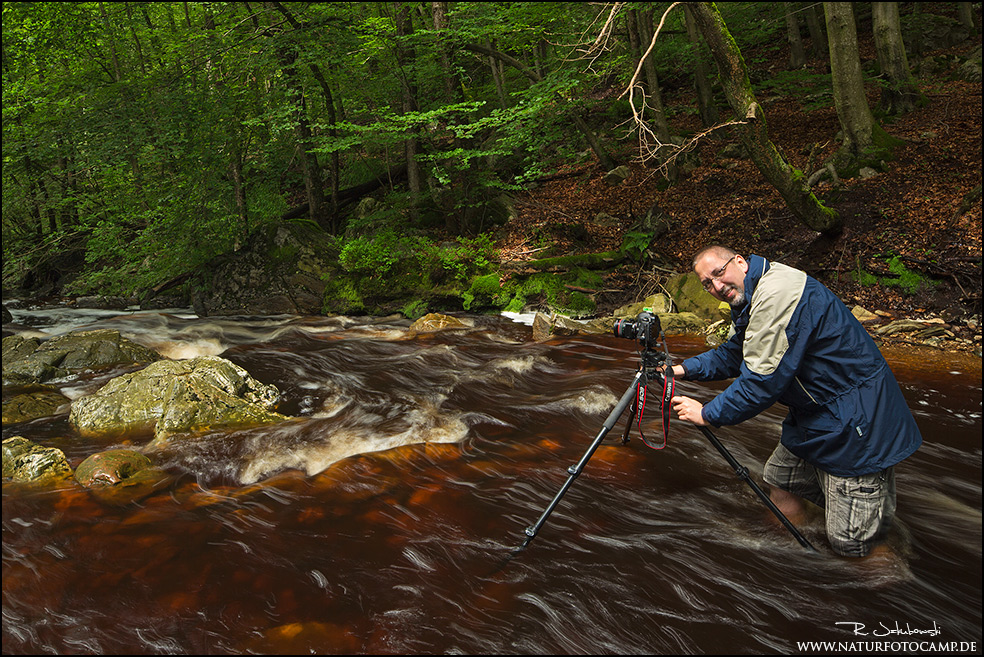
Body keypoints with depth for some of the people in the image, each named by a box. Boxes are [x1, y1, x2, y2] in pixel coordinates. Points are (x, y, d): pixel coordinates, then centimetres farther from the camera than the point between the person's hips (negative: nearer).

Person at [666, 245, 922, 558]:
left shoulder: (778, 293, -25)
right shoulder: (748, 299, 8)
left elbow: (761, 382, -25)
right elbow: (731, 356, 21)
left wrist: (707, 414, -14)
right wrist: (682, 369, 10)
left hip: (856, 421, -10)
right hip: (816, 414, 10)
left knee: (849, 544, -7)